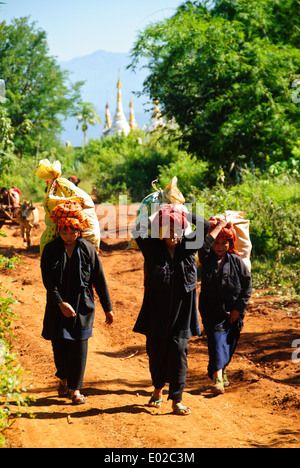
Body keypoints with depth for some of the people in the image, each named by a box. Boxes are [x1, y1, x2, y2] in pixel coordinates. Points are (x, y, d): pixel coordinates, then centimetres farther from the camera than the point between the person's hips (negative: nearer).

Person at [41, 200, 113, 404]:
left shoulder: (88, 249, -1)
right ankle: (63, 379, 33)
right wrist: (61, 303, -18)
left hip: (82, 306, -1)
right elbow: (48, 280, -7)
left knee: (79, 346, -4)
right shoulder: (51, 250, -1)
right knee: (59, 346, 8)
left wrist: (108, 308, 4)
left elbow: (99, 280, 2)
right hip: (57, 307, 1)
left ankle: (75, 389, 5)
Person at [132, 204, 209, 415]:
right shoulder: (153, 247, -4)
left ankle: (177, 400, 6)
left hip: (181, 311, 0)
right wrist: (157, 214, -7)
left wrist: (182, 213, -5)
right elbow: (138, 231, -18)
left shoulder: (188, 246, 1)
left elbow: (205, 226, -4)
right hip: (156, 312, 0)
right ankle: (158, 390, 36)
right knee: (156, 352, 11)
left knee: (178, 353, -1)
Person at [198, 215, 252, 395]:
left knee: (229, 345, 12)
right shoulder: (207, 259, -2)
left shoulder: (237, 261, 0)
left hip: (233, 312, 2)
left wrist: (239, 308, -4)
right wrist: (219, 226, -17)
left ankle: (223, 369, 36)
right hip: (212, 311, -1)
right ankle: (218, 379, -19)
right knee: (216, 341, -13)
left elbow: (248, 285, 1)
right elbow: (203, 246, -25)